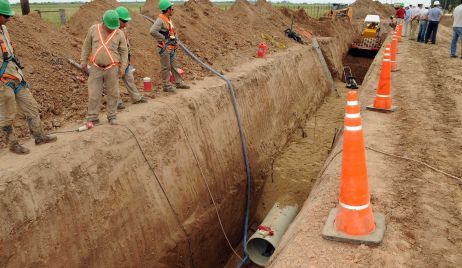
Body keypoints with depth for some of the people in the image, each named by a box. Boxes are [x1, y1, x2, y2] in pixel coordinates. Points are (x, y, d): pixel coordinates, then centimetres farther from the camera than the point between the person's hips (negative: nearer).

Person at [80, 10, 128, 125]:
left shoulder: (119, 33, -3)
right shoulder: (94, 29, -1)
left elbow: (124, 51, 1)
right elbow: (87, 45, 8)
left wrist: (123, 67, -4)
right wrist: (83, 61, 6)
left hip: (112, 68, 0)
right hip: (96, 68, 0)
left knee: (113, 93, 6)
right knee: (94, 94, 1)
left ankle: (112, 117, 19)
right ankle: (92, 118, 10)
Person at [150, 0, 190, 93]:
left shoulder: (169, 19, 12)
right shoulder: (160, 20, -17)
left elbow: (173, 31, 27)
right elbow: (153, 31, -30)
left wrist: (175, 41, 14)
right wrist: (163, 39, -20)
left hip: (172, 47, 9)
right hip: (165, 48, -9)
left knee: (173, 66, 16)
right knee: (166, 67, 0)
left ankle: (179, 83, 25)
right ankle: (166, 86, 8)